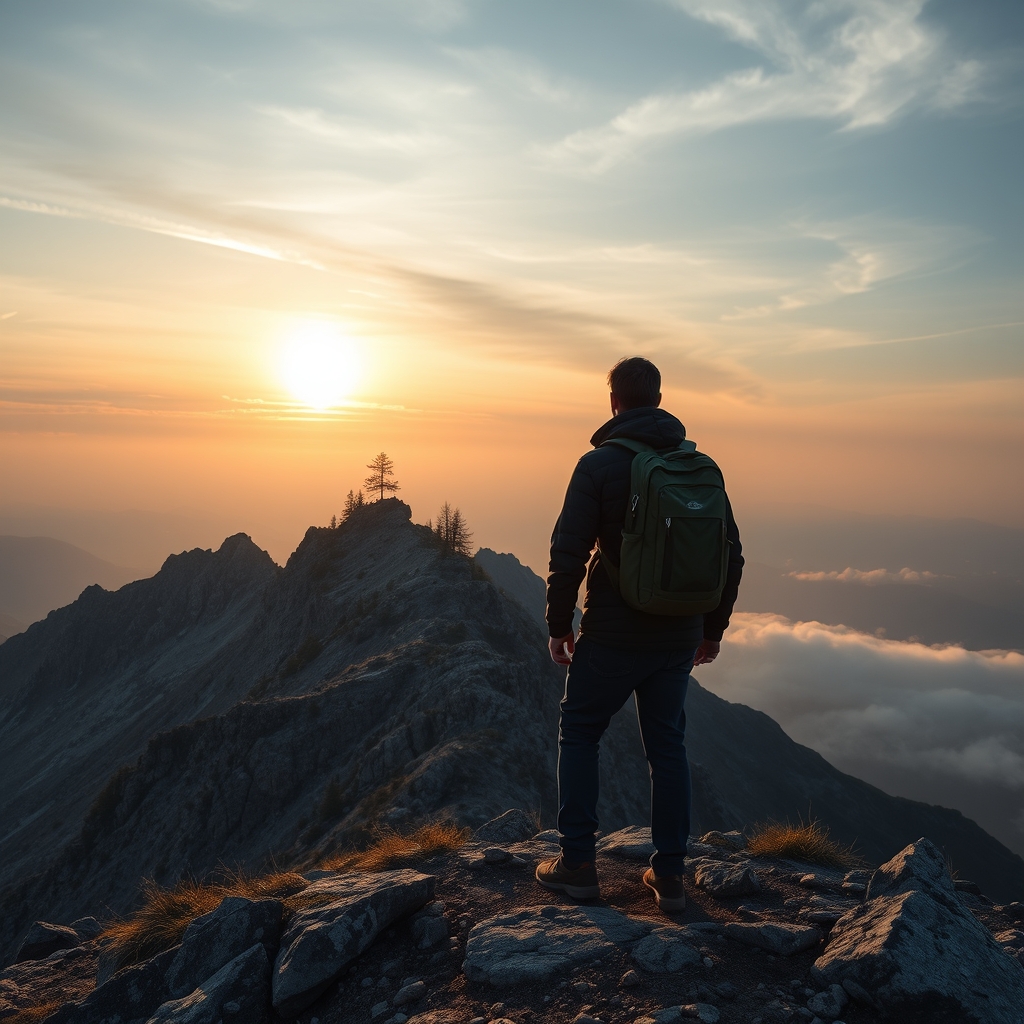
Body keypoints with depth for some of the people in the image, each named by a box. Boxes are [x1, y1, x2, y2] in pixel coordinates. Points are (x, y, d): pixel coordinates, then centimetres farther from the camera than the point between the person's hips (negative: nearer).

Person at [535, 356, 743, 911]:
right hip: (679, 639, 4)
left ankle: (577, 863, 16)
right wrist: (713, 628, 16)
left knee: (578, 733, 14)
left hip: (612, 635, -4)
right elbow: (731, 557, 7)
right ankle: (669, 874, 20)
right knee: (667, 744, 16)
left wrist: (558, 625, -3)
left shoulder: (600, 464, -11)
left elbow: (568, 553, -15)